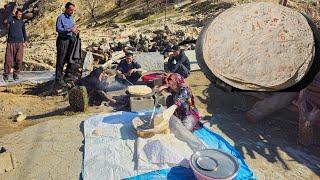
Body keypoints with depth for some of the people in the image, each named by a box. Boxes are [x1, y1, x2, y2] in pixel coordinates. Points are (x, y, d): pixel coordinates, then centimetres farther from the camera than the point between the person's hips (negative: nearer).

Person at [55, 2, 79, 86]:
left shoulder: (71, 17, 16)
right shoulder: (61, 17, -8)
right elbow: (58, 29, -17)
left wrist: (75, 30, 0)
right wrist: (69, 30, -26)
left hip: (70, 40, 8)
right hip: (62, 40, -8)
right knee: (61, 60, -6)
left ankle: (68, 73, 30)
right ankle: (59, 78, -2)